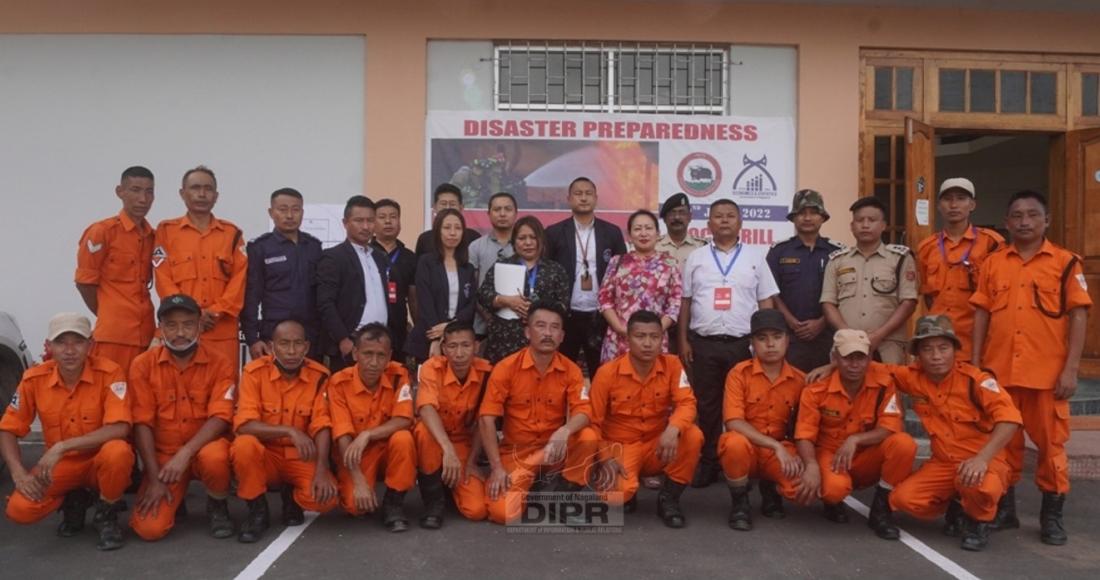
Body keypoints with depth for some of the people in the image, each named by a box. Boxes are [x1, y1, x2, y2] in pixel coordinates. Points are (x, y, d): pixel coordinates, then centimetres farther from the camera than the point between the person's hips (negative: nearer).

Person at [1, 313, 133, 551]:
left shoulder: (108, 373, -19)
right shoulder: (34, 379, -8)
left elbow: (120, 428, -29)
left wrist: (61, 447, -31)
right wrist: (19, 473, -15)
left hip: (101, 462, -3)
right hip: (60, 467, 3)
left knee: (117, 451, -38)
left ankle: (106, 515, -7)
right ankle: (73, 501, 12)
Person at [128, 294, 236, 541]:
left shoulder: (219, 365, -7)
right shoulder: (143, 365, -5)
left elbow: (220, 418, -17)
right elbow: (142, 424, -8)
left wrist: (185, 453, -30)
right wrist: (154, 478, -14)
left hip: (203, 449, -1)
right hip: (163, 455, 2)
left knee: (214, 456, -38)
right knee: (149, 528, -18)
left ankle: (218, 506, -5)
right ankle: (175, 498, 19)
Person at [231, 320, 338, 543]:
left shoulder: (318, 376, -8)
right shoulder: (255, 371, -13)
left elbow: (322, 427, -13)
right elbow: (244, 425, -22)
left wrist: (322, 471, -27)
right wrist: (290, 431, -33)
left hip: (301, 457, 1)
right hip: (265, 454, -1)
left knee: (326, 496, -26)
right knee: (244, 445, -35)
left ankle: (292, 497, 12)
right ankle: (257, 511, -9)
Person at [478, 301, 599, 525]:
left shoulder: (571, 370, -5)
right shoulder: (506, 368, -12)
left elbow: (583, 412, -15)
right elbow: (487, 419, -14)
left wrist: (565, 431, -39)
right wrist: (497, 467, -20)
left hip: (553, 449, 2)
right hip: (516, 452, -1)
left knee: (589, 437, -29)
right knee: (502, 512, -23)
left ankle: (567, 496, -5)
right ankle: (529, 486, 12)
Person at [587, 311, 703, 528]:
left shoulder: (672, 365, -7)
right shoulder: (607, 372, -13)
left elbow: (686, 403, -17)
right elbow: (593, 421, -8)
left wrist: (673, 429, -39)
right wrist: (605, 458, -21)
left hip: (657, 445, 3)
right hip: (621, 446, -3)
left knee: (693, 435, -28)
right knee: (617, 493, -33)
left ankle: (668, 498, -7)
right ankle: (627, 494, 9)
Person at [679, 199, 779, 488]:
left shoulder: (755, 257, 6)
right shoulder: (696, 257, 8)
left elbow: (766, 302, 6)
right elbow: (686, 303, 9)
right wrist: (683, 340, 3)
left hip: (743, 343, -1)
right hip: (703, 343, 1)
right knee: (706, 405, 6)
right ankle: (707, 462, 16)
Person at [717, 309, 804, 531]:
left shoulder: (799, 380, 0)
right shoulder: (739, 373, -10)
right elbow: (733, 423, -19)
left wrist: (797, 455, -13)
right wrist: (776, 446, -24)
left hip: (781, 452, 3)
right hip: (746, 448, -3)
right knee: (736, 442, -39)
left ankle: (771, 490, 13)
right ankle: (740, 502, -8)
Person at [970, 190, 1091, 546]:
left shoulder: (1065, 263, 1)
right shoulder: (992, 263, 8)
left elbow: (1078, 316, -2)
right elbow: (981, 314, 8)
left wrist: (1071, 369, -9)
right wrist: (975, 364, 3)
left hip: (1048, 371, -2)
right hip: (999, 369, 2)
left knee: (1050, 443, 5)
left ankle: (1052, 515, 18)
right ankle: (1004, 507, 23)